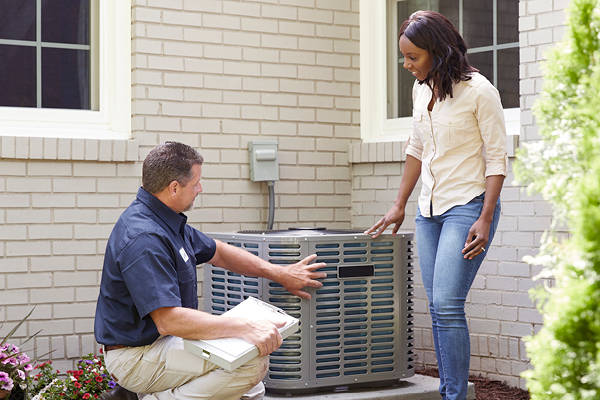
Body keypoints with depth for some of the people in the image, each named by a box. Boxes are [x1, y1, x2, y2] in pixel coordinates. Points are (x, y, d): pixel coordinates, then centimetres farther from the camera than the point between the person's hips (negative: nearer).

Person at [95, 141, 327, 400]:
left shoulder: (167, 221, 8)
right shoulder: (144, 238, -26)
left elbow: (218, 252, 22)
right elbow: (169, 320, -33)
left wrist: (280, 273, 19)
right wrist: (245, 327, -35)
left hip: (164, 340, 11)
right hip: (137, 355, -10)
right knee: (252, 360, -22)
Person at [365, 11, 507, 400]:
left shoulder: (478, 91, -12)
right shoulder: (422, 88, 9)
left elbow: (497, 158, -10)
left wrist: (485, 219, -17)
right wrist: (399, 205, 20)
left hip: (468, 206, -7)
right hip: (430, 208, 7)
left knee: (446, 304, -15)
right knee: (438, 307, 6)